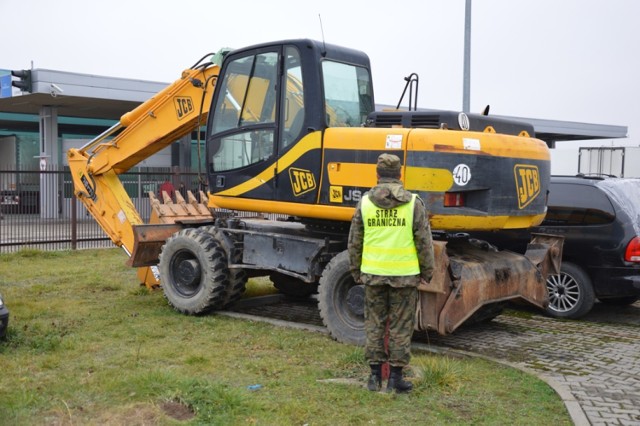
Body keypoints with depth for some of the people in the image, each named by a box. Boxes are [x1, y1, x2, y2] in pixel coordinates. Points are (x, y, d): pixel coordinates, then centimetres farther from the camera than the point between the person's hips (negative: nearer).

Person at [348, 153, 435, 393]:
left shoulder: (365, 203, 0)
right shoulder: (413, 203, -5)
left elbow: (354, 241, 4)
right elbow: (424, 241, -3)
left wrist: (356, 270, 15)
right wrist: (427, 271, 7)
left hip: (373, 273, 2)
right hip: (404, 274, -2)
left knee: (374, 324, 12)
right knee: (401, 327, 7)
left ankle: (375, 375, 17)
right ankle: (395, 377, 11)